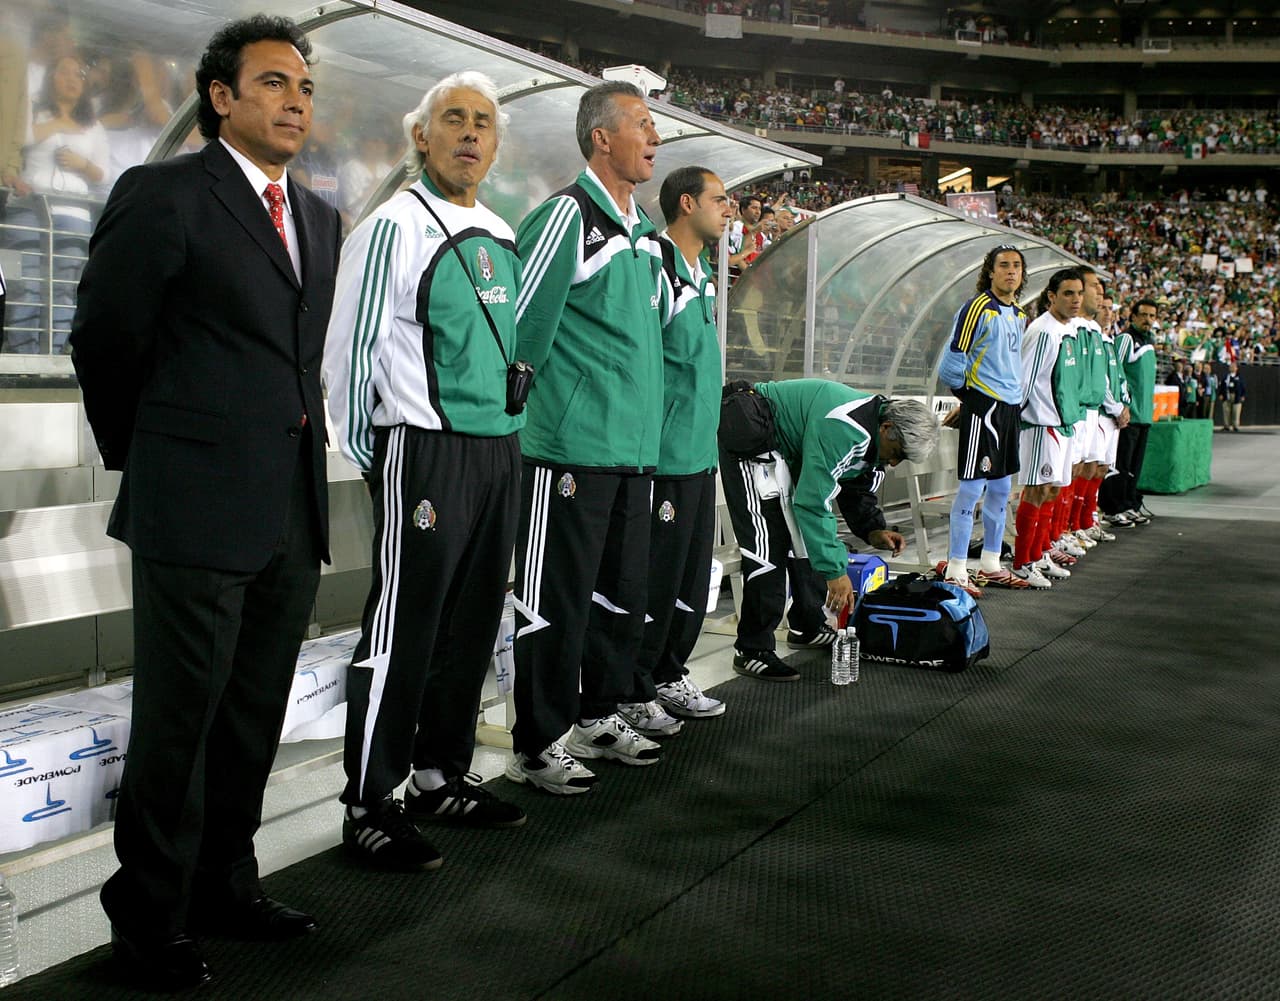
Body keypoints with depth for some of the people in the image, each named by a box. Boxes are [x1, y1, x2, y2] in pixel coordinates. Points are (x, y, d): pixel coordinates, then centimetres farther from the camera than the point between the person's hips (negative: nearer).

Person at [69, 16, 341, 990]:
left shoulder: (319, 217, 15)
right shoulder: (163, 194, -5)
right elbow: (104, 341, -1)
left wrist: (296, 455, 13)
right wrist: (141, 455, 8)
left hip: (293, 510, 7)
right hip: (196, 509, -6)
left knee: (254, 717, 15)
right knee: (179, 718, 3)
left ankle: (225, 883, 30)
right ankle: (150, 917, 18)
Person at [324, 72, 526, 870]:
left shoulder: (502, 236, 14)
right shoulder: (395, 227, -8)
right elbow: (351, 349, -8)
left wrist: (509, 436, 18)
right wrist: (366, 454, -6)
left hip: (499, 452, 8)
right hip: (423, 452, -7)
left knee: (471, 626, 14)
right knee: (401, 632, -3)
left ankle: (443, 778, 28)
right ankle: (370, 809, 8)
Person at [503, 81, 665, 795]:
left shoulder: (646, 233, 15)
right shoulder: (568, 216, -12)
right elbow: (520, 327, -12)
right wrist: (543, 410, -3)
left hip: (635, 446, 8)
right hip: (572, 448, -8)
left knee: (624, 592, 15)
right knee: (556, 600, -1)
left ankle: (601, 716, 31)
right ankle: (538, 746, 10)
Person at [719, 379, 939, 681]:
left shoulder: (875, 437, -2)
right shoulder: (841, 429, -33)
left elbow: (858, 491, 13)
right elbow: (813, 502, -33)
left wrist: (873, 531, -7)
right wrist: (835, 571, -29)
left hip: (787, 449, 10)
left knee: (806, 533, 12)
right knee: (768, 541, -17)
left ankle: (806, 625, 27)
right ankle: (752, 651, -13)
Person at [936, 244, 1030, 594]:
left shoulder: (1019, 315, 15)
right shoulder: (977, 308, -10)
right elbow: (952, 365, -11)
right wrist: (967, 398, 3)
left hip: (1010, 407, 8)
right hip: (983, 407, -8)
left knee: (1001, 488, 13)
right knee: (972, 487, -8)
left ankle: (990, 565, 23)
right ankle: (956, 570, -3)